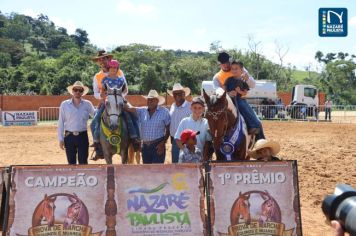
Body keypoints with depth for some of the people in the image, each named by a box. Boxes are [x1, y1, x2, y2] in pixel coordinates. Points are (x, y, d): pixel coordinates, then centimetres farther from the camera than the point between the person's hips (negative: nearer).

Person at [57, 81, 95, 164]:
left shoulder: (87, 104, 2)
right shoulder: (64, 104, 1)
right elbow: (61, 123, 2)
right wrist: (61, 139, -1)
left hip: (83, 136, 0)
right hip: (69, 136, 0)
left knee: (83, 162, 3)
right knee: (71, 163, 7)